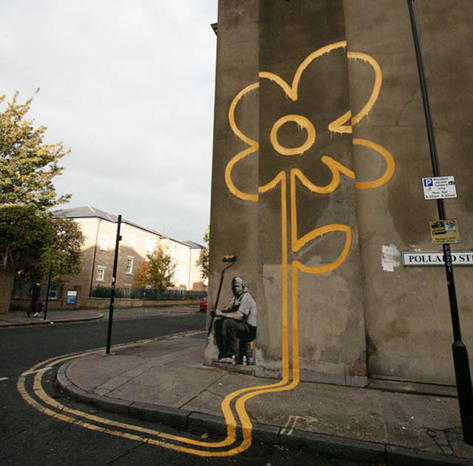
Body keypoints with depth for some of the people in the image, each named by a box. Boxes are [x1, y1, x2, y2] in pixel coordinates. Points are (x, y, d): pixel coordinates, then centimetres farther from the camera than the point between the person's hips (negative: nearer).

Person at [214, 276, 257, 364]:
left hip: (250, 329, -9)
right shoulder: (235, 297, 15)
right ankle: (222, 354, 2)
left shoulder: (246, 297, -15)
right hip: (241, 326, 9)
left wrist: (222, 314, -24)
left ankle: (231, 355, -20)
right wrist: (220, 312, -11)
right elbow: (226, 309, 11)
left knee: (228, 322, -29)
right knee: (218, 323, 1)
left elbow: (239, 315, -26)